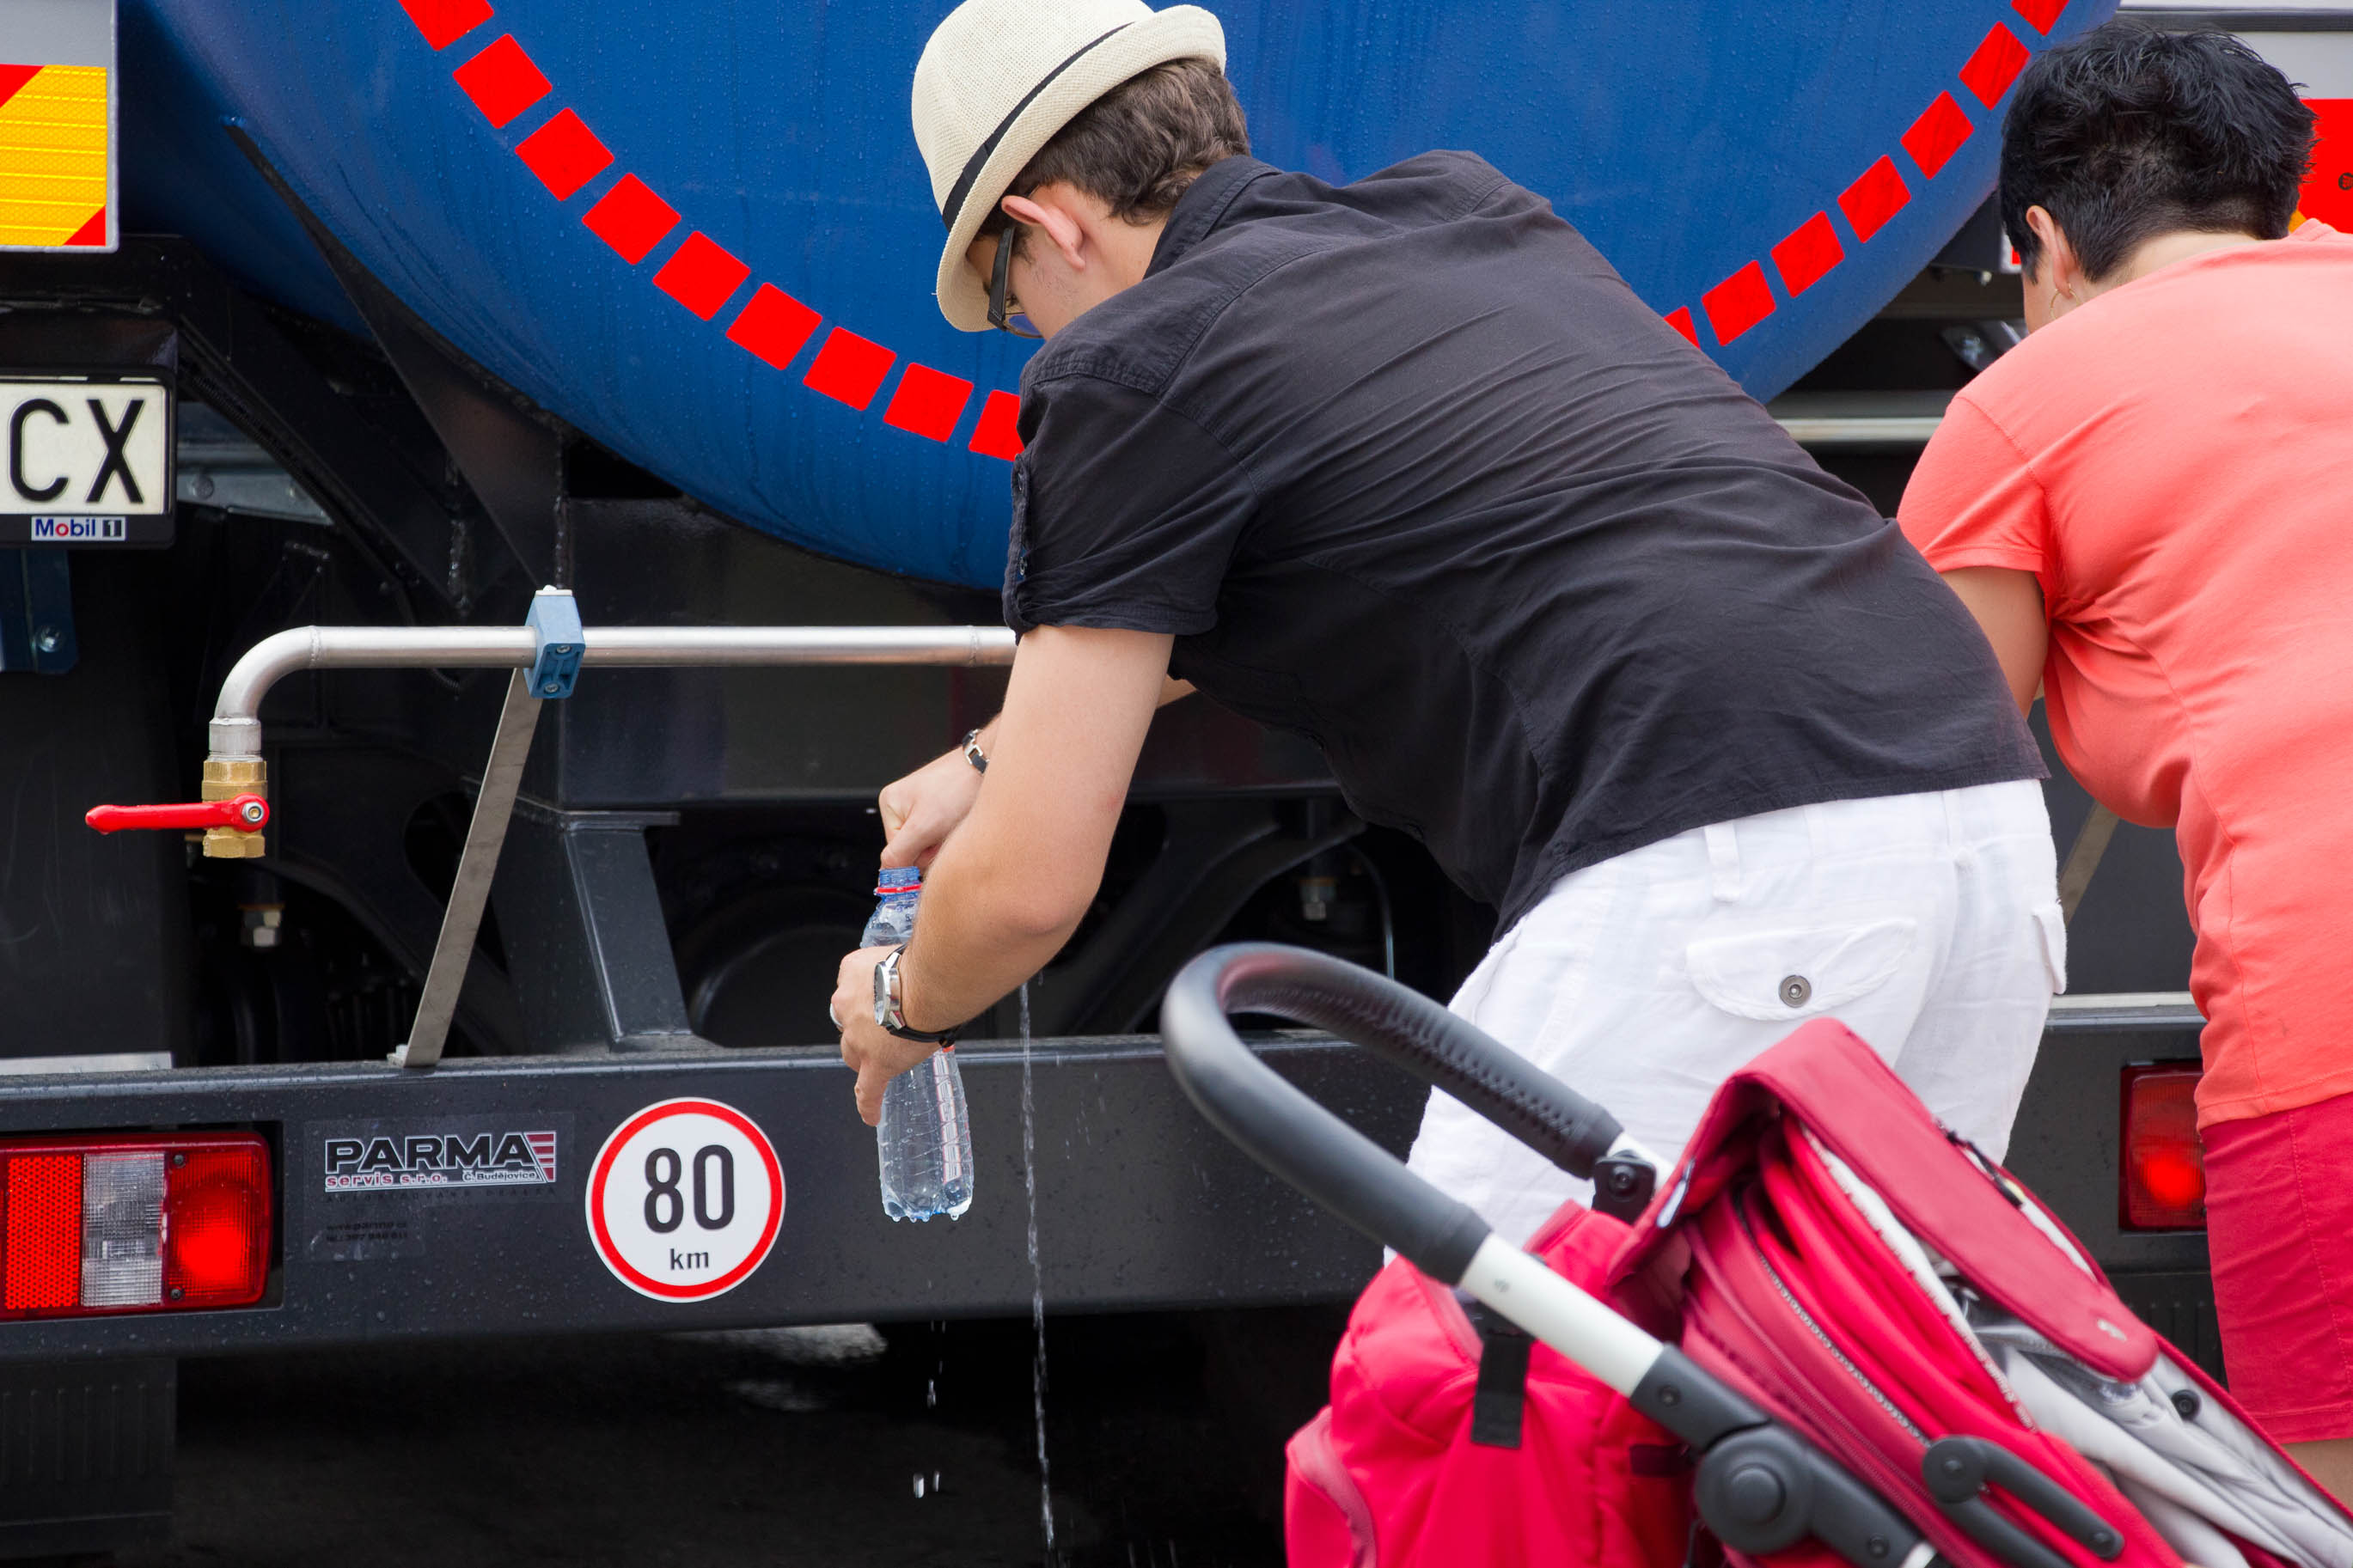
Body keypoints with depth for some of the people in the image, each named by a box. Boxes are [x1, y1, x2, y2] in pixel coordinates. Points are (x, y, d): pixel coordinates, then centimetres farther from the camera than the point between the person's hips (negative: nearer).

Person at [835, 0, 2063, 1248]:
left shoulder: (1130, 363, 4)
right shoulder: (1468, 209, 27)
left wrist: (904, 1004, 28)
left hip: (1716, 862, -8)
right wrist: (997, 755, 53)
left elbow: (1027, 887, 6)